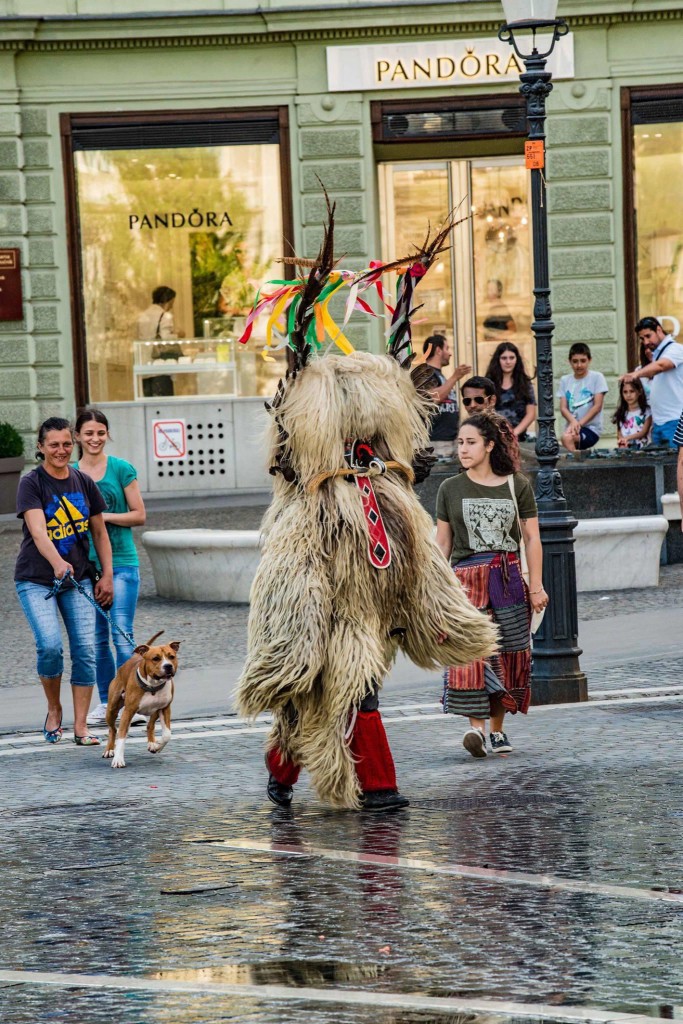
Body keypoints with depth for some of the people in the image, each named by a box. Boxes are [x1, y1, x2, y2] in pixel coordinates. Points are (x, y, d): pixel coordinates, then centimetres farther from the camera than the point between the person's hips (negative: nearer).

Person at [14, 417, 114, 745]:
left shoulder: (84, 483, 6)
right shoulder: (32, 484, -9)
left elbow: (99, 533, 14)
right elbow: (38, 531, -23)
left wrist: (107, 576, 6)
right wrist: (57, 563, -40)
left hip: (78, 579, 4)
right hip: (35, 580, -4)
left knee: (85, 650, -7)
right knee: (50, 646, -20)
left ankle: (80, 727, -1)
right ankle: (53, 710, 6)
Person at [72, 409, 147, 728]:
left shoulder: (122, 469, 0)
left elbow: (139, 515, 0)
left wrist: (104, 516, -12)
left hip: (121, 562, -3)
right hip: (85, 564, 3)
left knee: (121, 634, -10)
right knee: (97, 638, 7)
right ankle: (105, 702, 15)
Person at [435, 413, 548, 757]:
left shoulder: (517, 486, 6)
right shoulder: (450, 489, 8)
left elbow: (532, 538, 7)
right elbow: (442, 542, 11)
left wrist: (536, 586, 1)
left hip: (509, 578, 1)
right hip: (466, 576, -1)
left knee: (508, 654, 1)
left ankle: (498, 728, 13)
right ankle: (476, 727, -23)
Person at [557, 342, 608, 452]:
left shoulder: (597, 377, 3)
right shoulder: (565, 380, 13)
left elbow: (597, 406, -4)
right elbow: (563, 407, 5)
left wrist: (579, 423, -15)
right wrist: (573, 421, -17)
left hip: (591, 428, -4)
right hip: (572, 426, 4)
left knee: (567, 438, -33)